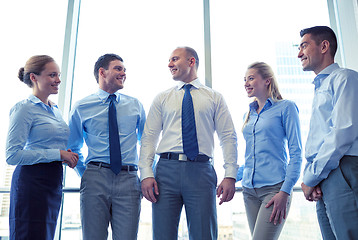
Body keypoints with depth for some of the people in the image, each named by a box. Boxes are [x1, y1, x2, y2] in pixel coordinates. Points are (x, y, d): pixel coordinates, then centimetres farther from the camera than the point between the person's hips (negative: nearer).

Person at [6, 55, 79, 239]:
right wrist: (58, 154, -17)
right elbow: (12, 155, -15)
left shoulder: (55, 110, 16)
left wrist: (68, 155, 6)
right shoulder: (24, 109, -8)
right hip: (32, 181, -8)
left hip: (54, 182, 8)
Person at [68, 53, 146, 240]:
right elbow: (73, 148, 17)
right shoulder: (81, 107, 8)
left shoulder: (135, 105, 12)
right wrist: (85, 174, 7)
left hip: (128, 180, 1)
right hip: (95, 179, 0)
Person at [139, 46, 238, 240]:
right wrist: (146, 174, -5)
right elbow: (149, 138, 9)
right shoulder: (162, 99, 16)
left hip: (201, 171, -1)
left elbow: (228, 137, 5)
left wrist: (230, 176, -6)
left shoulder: (214, 97, 12)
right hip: (167, 170, 1)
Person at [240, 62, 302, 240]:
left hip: (274, 187, -6)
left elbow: (296, 153, -7)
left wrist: (285, 191, -14)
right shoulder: (249, 114, 16)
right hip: (249, 190, 6)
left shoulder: (285, 108, -1)